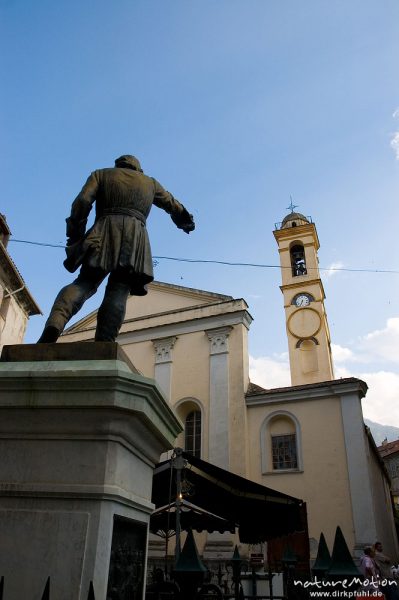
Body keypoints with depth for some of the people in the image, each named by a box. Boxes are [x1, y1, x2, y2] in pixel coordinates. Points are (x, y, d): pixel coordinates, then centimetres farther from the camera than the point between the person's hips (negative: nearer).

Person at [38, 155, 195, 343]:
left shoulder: (101, 174, 23)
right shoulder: (150, 182, 29)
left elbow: (82, 201, 7)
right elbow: (173, 205, 41)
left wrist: (74, 234, 7)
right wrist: (186, 222, 59)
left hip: (104, 231, 0)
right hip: (136, 235, 0)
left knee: (84, 284, -4)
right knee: (118, 293, -8)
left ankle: (54, 325, -30)